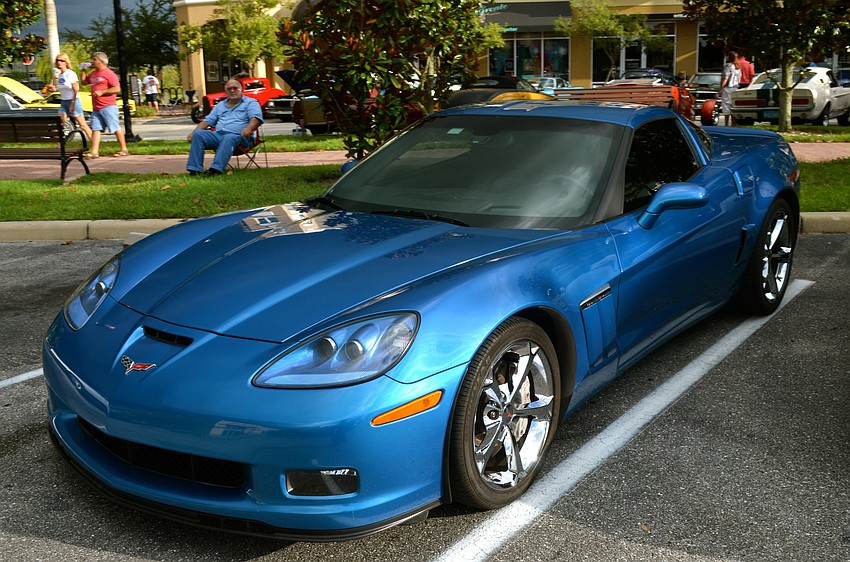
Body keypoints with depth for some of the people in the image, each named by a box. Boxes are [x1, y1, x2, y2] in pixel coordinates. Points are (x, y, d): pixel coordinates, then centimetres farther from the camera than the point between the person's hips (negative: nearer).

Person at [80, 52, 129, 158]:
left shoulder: (109, 73, -8)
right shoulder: (93, 74, 17)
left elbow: (117, 89, -15)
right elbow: (84, 82, 30)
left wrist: (102, 92, -18)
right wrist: (84, 71, 16)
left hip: (108, 107, -8)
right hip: (96, 108, 8)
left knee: (116, 128, -2)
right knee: (95, 129, 2)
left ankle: (124, 149, 6)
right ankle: (94, 152, -1)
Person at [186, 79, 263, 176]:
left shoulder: (250, 103, 11)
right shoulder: (220, 105, 29)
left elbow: (256, 119, -6)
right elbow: (207, 121, 26)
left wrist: (248, 128, -29)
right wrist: (193, 132, 9)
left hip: (239, 136, -5)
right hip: (218, 135, 5)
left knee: (228, 138, -40)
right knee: (198, 134, -19)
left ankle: (216, 169, -53)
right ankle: (194, 169, -26)